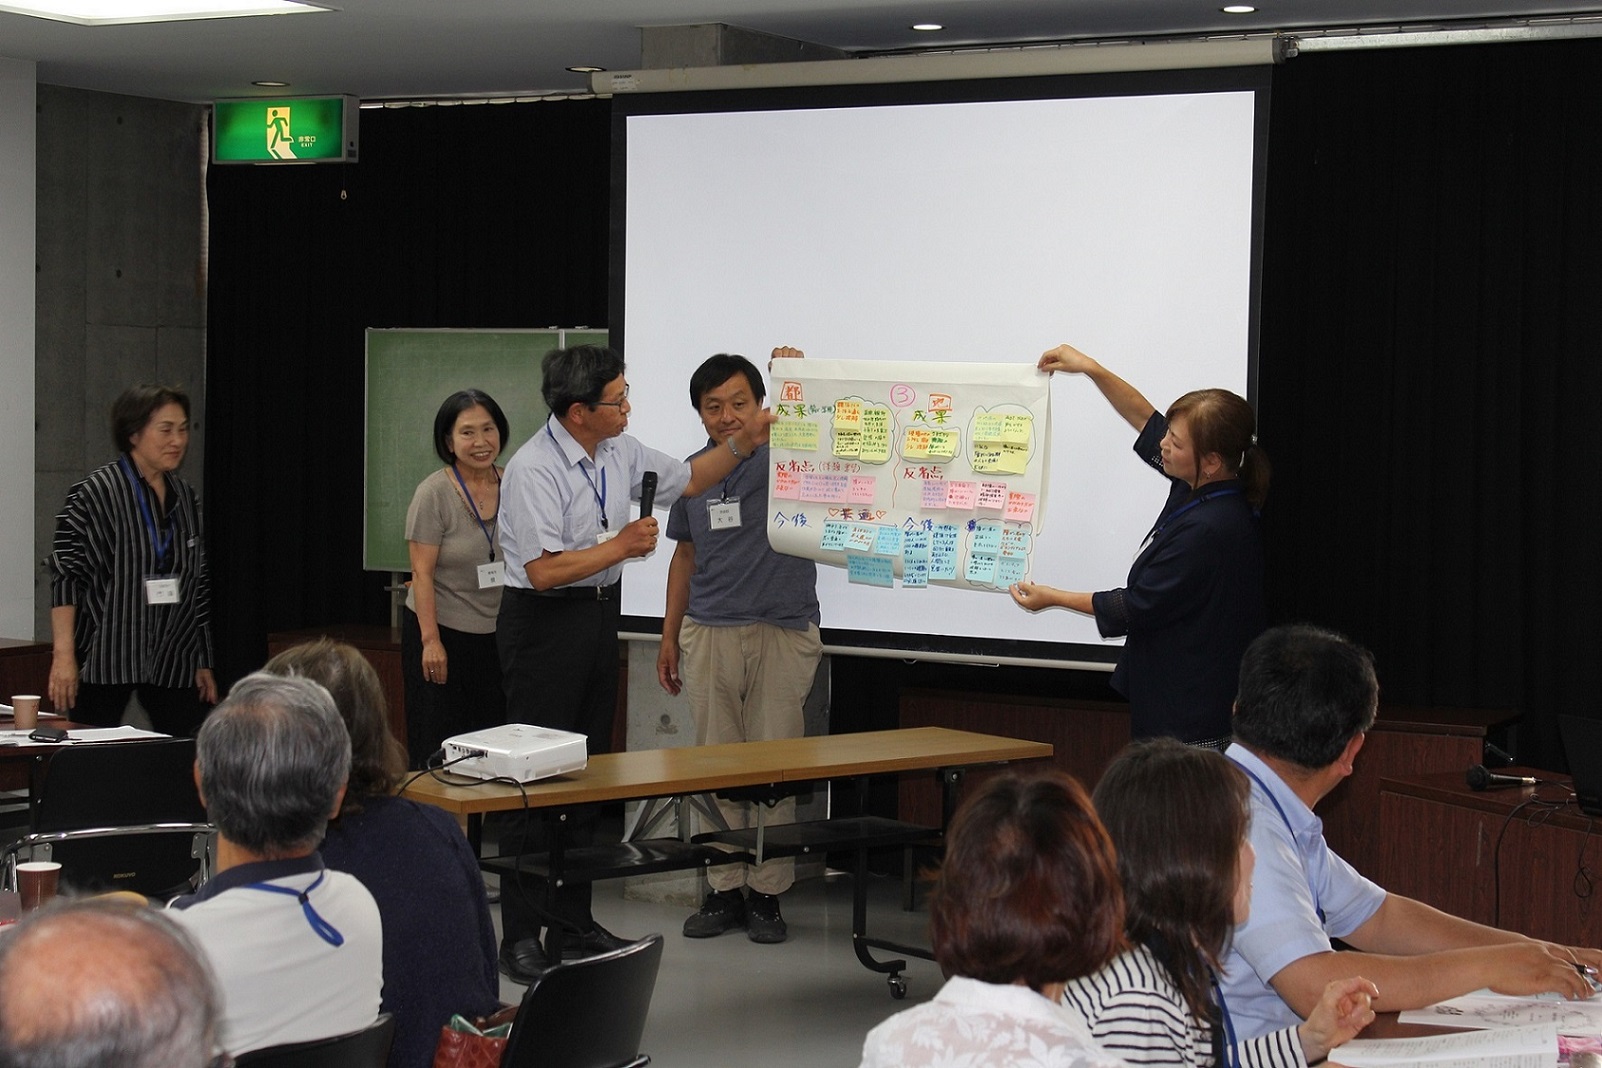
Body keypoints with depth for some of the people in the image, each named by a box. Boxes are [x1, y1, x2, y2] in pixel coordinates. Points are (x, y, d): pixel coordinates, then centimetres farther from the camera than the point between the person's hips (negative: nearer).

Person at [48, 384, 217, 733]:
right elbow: (65, 574, -11)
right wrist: (63, 655, -19)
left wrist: (204, 664, 18)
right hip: (106, 663, -5)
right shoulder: (96, 492, -7)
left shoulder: (185, 496, 12)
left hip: (174, 663, 5)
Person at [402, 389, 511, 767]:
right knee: (439, 749, -3)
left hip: (497, 636, 5)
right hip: (443, 632, -4)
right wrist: (430, 640, -18)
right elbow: (422, 573, -13)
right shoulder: (434, 493, -11)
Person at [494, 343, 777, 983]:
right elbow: (544, 569, -24)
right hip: (543, 623, -9)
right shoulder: (534, 470, -20)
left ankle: (572, 919, 21)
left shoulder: (620, 452, 6)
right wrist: (622, 546, -16)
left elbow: (687, 479, 23)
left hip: (600, 617, 9)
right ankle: (520, 933, -4)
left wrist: (744, 443, 12)